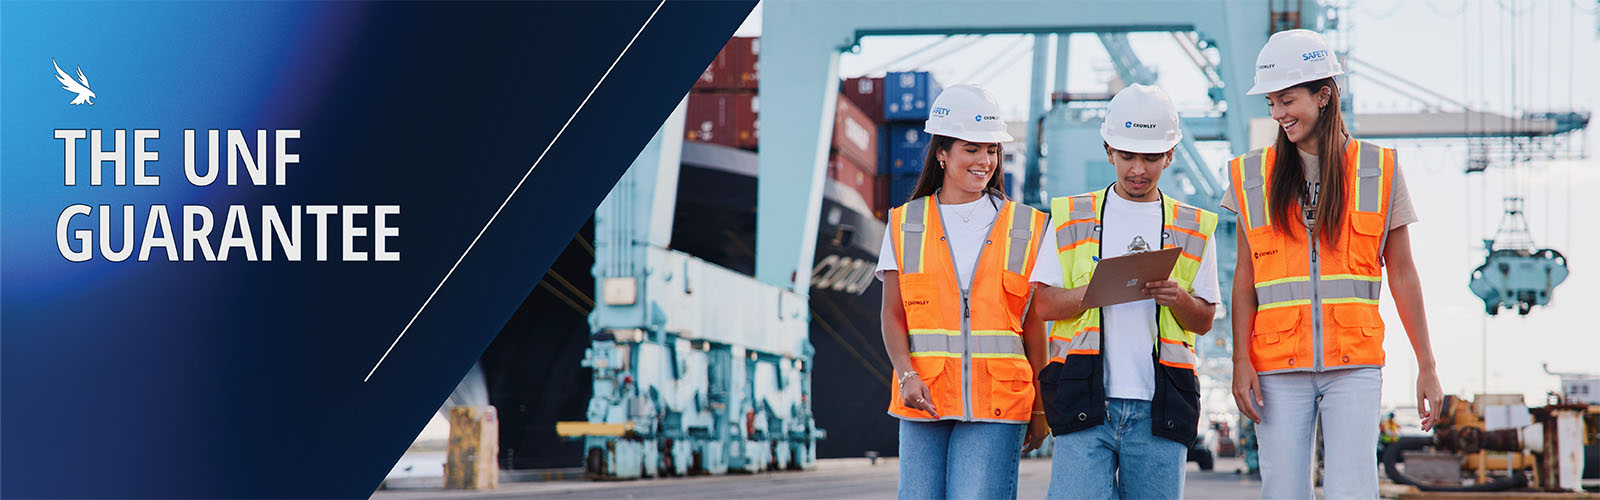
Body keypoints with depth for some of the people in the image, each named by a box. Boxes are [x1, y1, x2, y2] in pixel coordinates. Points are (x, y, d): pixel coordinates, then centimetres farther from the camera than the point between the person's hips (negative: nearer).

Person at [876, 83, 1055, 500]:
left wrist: (1040, 408, 7)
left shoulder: (1026, 228, 8)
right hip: (923, 401, 1)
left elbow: (1034, 323, 8)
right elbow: (893, 315, 6)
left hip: (996, 402, -1)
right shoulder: (905, 225, 9)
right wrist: (907, 375, -12)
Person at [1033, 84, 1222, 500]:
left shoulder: (1193, 229, 14)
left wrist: (1177, 298, -8)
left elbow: (1204, 321, 15)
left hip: (1158, 405, 1)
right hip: (1085, 400, -1)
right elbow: (1043, 304, 5)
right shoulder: (1070, 218, 11)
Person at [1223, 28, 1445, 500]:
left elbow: (1402, 274, 8)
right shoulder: (1253, 175, 8)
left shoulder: (1378, 170, 5)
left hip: (1354, 364, -1)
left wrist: (1426, 366, 6)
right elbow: (1245, 276, 9)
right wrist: (1241, 360, -2)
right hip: (1279, 368, 1)